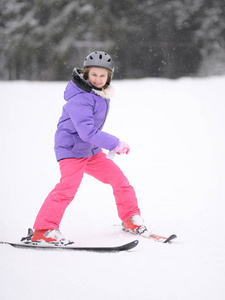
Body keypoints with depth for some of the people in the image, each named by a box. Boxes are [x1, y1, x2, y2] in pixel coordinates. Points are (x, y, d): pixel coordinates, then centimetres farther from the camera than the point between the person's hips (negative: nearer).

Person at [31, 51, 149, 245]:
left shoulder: (102, 93, 4)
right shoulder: (80, 99, -26)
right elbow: (87, 132, -32)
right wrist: (115, 144, -28)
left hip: (91, 150, 9)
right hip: (71, 148, -9)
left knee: (118, 178, 8)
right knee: (69, 186, -26)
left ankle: (131, 219, 26)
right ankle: (44, 230, -25)